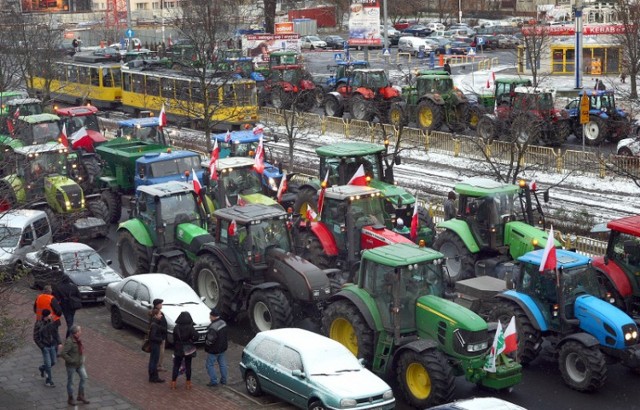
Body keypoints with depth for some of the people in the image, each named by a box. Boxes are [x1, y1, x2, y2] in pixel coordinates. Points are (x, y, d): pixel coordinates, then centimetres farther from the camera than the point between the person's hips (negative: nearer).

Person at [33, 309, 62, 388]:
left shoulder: (51, 321, -4)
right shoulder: (38, 325, -19)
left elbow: (56, 332, 8)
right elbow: (36, 338, -13)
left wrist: (59, 342, -1)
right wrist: (42, 347, -14)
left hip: (52, 346, 5)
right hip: (45, 347, -5)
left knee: (53, 362, 16)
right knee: (48, 365, 1)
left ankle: (42, 368, 45)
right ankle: (49, 380, 20)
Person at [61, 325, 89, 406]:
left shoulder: (79, 339, 0)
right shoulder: (69, 341, -26)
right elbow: (63, 354, -29)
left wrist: (82, 358, 11)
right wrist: (72, 361, -24)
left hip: (80, 363, 7)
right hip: (71, 365, -7)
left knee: (84, 377, 8)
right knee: (70, 381, 9)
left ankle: (80, 396, 23)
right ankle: (70, 399, 24)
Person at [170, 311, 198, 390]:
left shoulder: (176, 328, -6)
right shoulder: (190, 327, -12)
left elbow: (174, 339, 0)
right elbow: (196, 336, -25)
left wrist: (175, 349, 10)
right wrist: (191, 340, -5)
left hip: (178, 350, 1)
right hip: (188, 350, -1)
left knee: (176, 366, 9)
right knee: (188, 366, 10)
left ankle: (173, 384, 7)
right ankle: (188, 384, 16)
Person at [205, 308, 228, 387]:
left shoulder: (213, 327, -29)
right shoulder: (223, 323, 0)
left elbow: (210, 340, -26)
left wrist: (206, 343, -6)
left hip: (214, 350, -8)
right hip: (222, 348, 8)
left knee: (210, 365, 5)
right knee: (222, 364, 17)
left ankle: (213, 381, 5)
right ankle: (223, 380, 25)